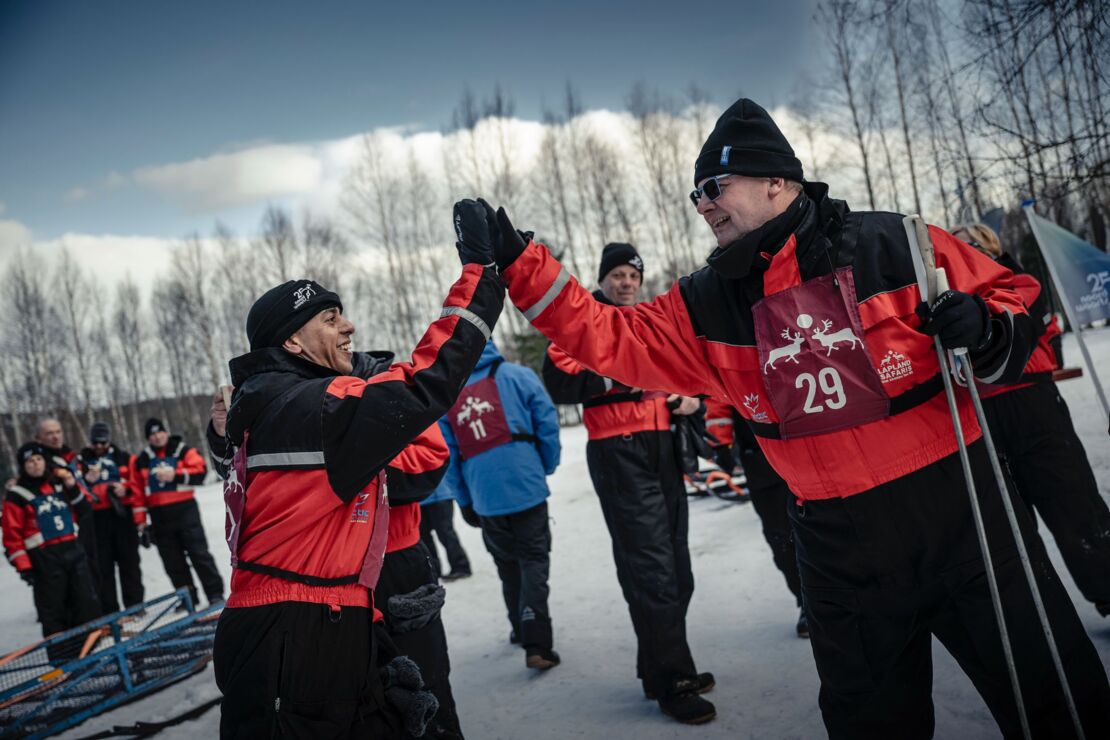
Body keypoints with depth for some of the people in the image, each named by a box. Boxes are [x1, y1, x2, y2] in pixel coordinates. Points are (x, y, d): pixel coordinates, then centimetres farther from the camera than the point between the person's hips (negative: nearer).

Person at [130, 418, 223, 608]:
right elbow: (137, 493, 8)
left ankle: (215, 594, 0)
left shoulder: (183, 451, 1)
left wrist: (175, 475, -24)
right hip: (159, 517, 4)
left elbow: (200, 471, -12)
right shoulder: (141, 461, 9)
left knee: (199, 553, -4)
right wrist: (140, 521, 4)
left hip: (185, 510, -3)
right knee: (173, 562, 6)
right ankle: (188, 598, 15)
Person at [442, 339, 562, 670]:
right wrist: (546, 468, 11)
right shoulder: (516, 375, -1)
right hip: (526, 487, -3)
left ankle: (522, 630, 32)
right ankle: (537, 643, -8)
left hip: (485, 499, 3)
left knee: (508, 565, 20)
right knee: (534, 559, 3)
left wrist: (464, 500, 17)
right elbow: (547, 423, -5)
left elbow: (447, 455, 8)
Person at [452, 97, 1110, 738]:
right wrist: (517, 262, -6)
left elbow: (1012, 298, 1)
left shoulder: (894, 243, -7)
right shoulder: (709, 305, 3)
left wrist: (987, 332, -21)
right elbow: (610, 337, 0)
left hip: (958, 510, -2)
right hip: (840, 541, 3)